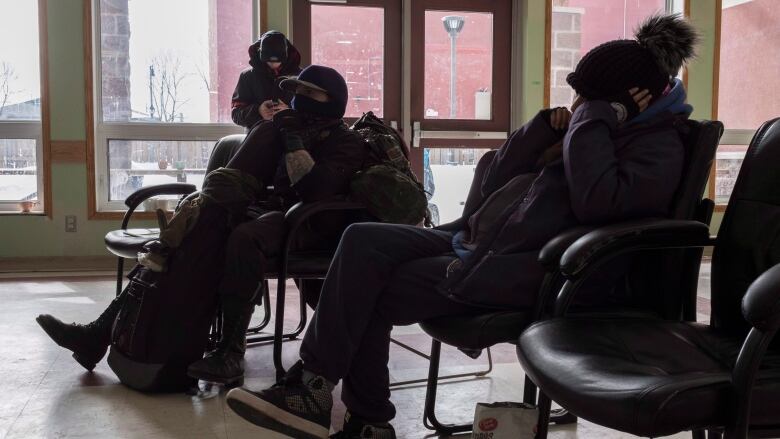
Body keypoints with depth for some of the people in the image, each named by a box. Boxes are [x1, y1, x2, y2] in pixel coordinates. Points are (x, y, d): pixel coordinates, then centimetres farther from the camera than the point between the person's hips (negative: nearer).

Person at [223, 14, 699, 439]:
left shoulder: (658, 145, -4)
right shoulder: (586, 132, 19)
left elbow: (596, 202, -27)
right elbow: (495, 184, 14)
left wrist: (593, 119, -15)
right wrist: (546, 127, 2)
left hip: (518, 275, -8)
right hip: (479, 245, 9)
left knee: (371, 294, -14)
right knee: (364, 241, -9)